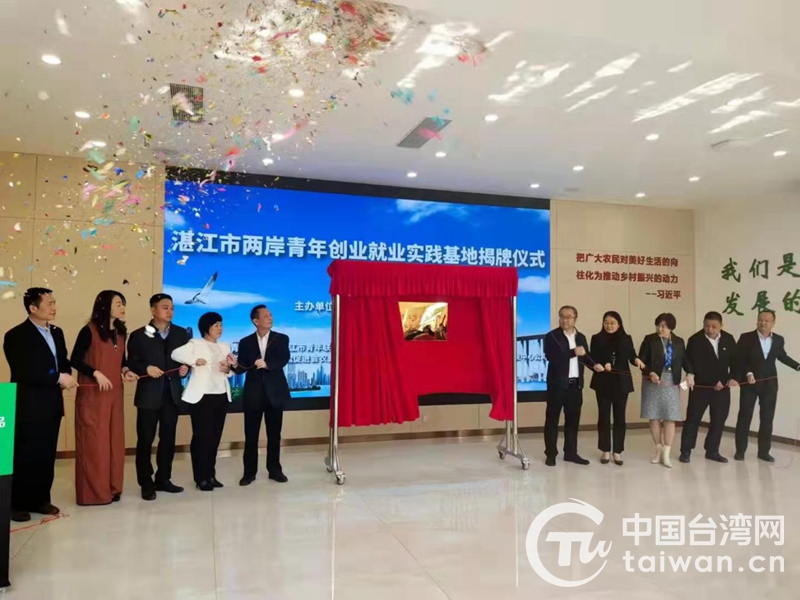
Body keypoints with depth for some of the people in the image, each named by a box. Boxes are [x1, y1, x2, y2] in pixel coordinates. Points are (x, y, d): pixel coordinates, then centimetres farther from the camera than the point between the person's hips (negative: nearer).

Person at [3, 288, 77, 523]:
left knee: (47, 456, 12)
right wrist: (58, 378, -19)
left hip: (52, 404, 7)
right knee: (24, 457, 3)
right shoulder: (16, 336, -10)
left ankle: (41, 499, 23)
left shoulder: (57, 333, 12)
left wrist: (66, 375, -6)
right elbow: (24, 372, -18)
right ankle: (17, 504, 15)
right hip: (28, 406, -6)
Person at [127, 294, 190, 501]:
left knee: (168, 439, 12)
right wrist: (146, 368, -22)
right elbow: (131, 363, -4)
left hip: (172, 394, 4)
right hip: (149, 394, -4)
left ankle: (163, 479, 25)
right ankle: (146, 484, 14)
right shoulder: (139, 335, -1)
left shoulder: (181, 333, 9)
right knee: (145, 440, 3)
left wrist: (185, 368, -10)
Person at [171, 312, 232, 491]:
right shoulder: (195, 344, -1)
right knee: (202, 437, -3)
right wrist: (194, 361, -22)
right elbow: (176, 354, -16)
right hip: (202, 397, -6)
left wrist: (228, 369, -5)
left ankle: (211, 475, 18)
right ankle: (201, 478, 5)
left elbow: (230, 370, 16)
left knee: (215, 437, 8)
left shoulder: (224, 347, 17)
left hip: (221, 396, 6)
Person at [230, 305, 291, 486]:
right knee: (251, 435, 5)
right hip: (253, 393, 0)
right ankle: (249, 472, 17)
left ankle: (275, 470, 20)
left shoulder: (281, 339, 2)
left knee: (274, 434, 9)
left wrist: (266, 364, -31)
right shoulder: (245, 342, 5)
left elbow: (283, 360, -14)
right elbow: (243, 368, -2)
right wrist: (235, 365, -24)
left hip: (275, 393, 0)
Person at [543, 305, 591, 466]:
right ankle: (551, 454, 10)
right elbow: (551, 357, -19)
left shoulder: (581, 337, 13)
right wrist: (573, 352, -20)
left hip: (576, 384, 5)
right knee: (552, 419, 2)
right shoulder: (551, 336, -5)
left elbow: (586, 358, 12)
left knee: (573, 420, 11)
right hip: (557, 384, -5)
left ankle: (571, 452, 21)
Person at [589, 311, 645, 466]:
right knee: (604, 416, 4)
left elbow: (631, 356, 1)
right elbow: (592, 359, -3)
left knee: (620, 417, 6)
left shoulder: (626, 339, 6)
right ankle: (605, 451, 15)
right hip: (603, 383, -1)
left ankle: (618, 452, 15)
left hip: (621, 383, 1)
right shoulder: (597, 339, 1)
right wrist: (596, 365, -24)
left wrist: (636, 360, -21)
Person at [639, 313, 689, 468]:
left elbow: (684, 360, 10)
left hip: (671, 383, 1)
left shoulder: (679, 342, 5)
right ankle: (658, 449, 20)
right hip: (653, 382, -1)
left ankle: (666, 453, 3)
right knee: (654, 417, 4)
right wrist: (650, 373, -22)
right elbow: (641, 360, -6)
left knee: (670, 417, -2)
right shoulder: (649, 339, -2)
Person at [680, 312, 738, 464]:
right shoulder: (695, 340, -10)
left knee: (719, 420, 9)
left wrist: (733, 377, -7)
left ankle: (712, 451, 22)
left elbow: (734, 360, 7)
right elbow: (689, 360, -10)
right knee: (693, 418, 1)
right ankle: (686, 451, 9)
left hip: (722, 387, 4)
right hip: (700, 387, -4)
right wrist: (690, 374, -28)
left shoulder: (729, 339, 3)